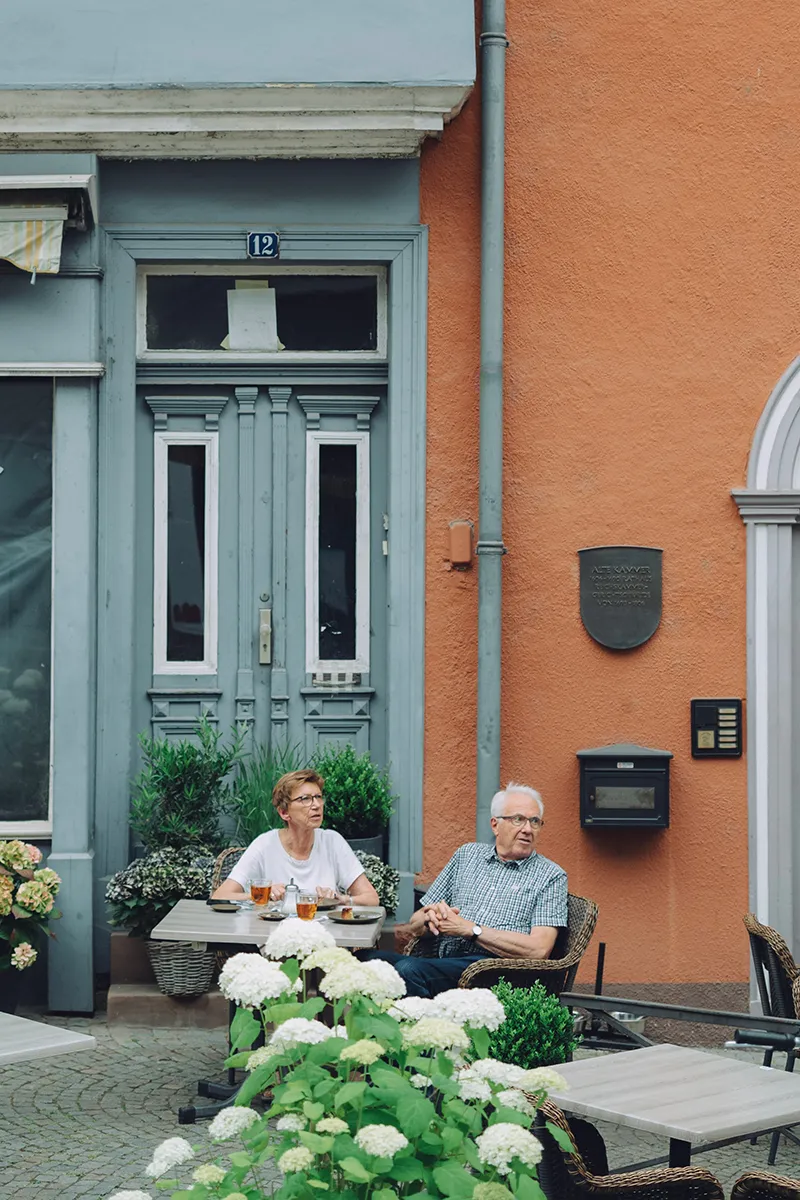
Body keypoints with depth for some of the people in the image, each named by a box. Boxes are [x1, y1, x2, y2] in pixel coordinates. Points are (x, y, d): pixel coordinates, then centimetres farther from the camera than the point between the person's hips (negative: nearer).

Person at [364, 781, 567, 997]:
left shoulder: (551, 876, 11)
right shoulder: (467, 855, 24)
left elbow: (539, 950, -5)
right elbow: (415, 927, 25)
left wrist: (469, 929, -6)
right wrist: (430, 916, -2)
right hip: (445, 961, 4)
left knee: (409, 970, -35)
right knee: (374, 957, -29)